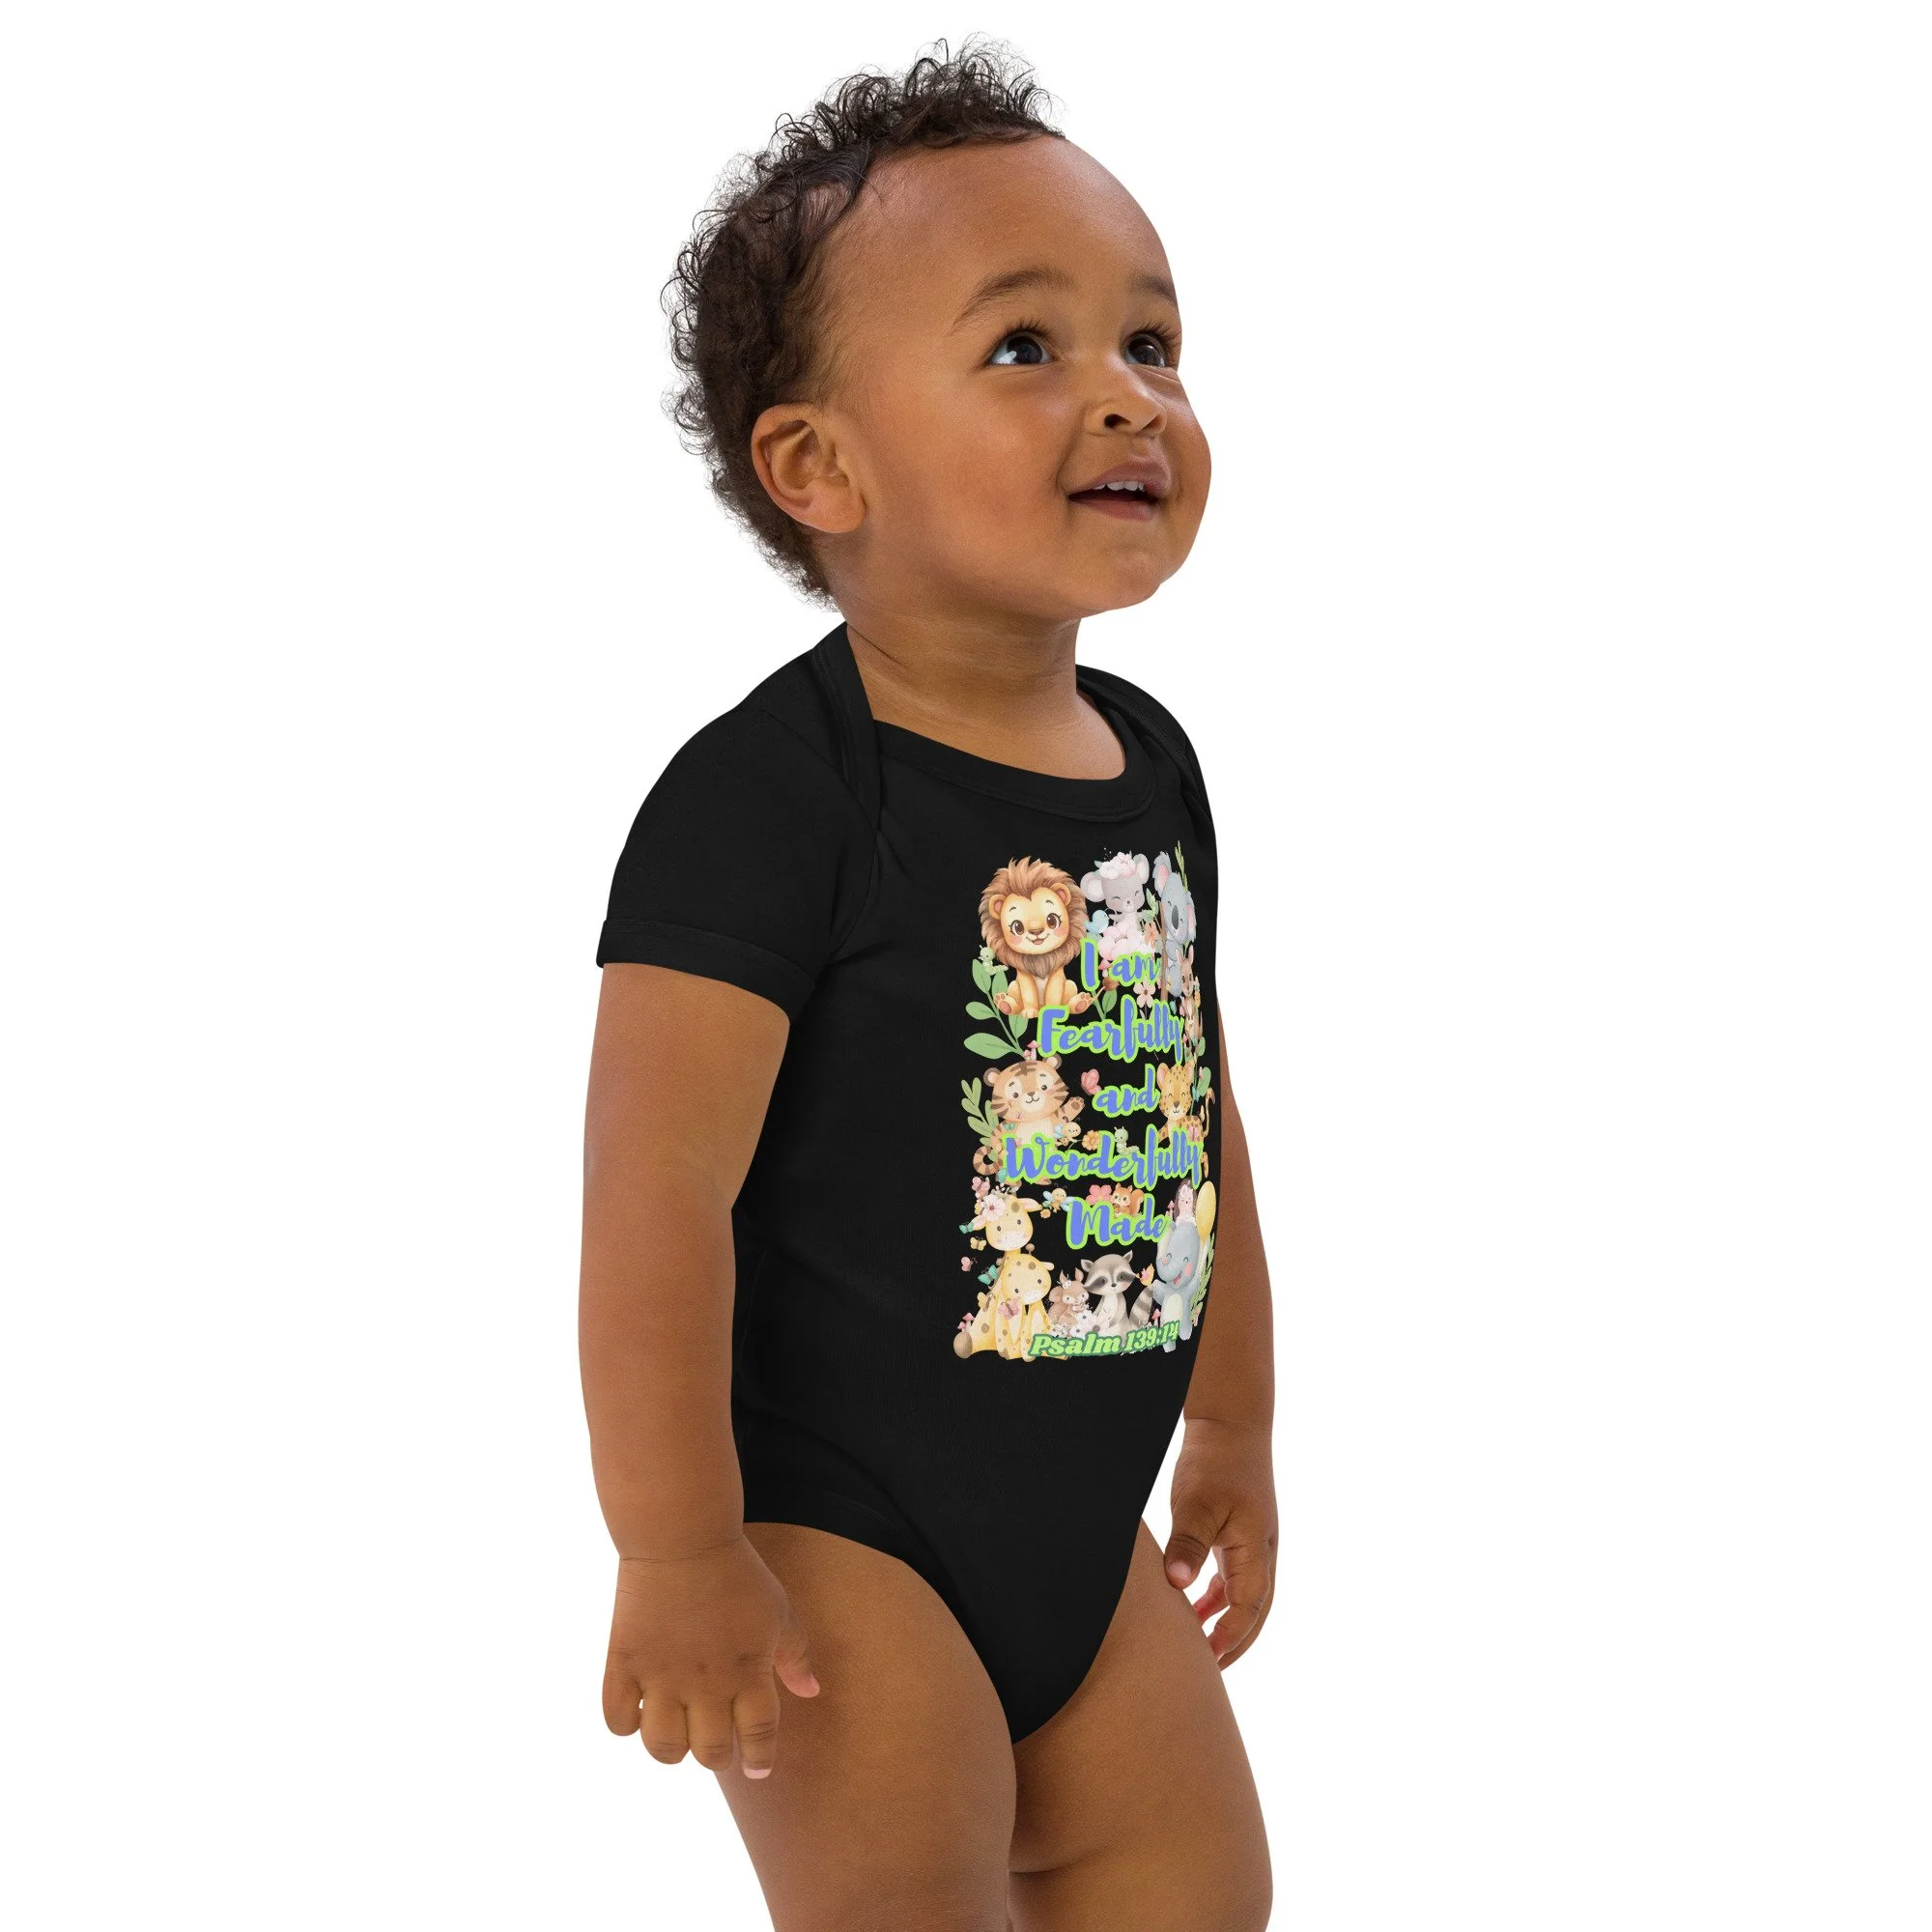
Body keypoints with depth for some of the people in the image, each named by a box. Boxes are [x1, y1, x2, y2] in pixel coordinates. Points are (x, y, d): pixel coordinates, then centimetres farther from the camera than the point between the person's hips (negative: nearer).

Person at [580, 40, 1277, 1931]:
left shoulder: (1150, 765, 4)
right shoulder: (768, 796, -21)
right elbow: (659, 1182, -23)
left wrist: (1231, 1431, 21)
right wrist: (674, 1555, -22)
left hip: (1082, 1532, 8)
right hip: (835, 1540, -8)